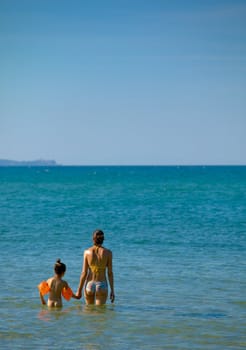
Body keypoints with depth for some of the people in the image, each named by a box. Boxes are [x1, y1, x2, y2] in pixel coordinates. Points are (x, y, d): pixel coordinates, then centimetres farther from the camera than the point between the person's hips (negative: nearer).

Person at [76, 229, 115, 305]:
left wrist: (79, 290, 2)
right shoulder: (108, 252, -6)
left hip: (89, 284, 2)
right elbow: (110, 273, -5)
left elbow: (84, 273, -5)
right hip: (102, 285, -2)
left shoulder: (87, 252, -4)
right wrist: (112, 290, 2)